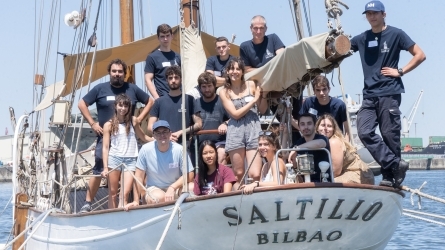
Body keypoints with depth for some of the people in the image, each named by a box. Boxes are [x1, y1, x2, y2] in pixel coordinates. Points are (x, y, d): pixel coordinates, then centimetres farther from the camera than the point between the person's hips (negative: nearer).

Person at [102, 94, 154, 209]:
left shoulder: (133, 121, 10)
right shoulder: (109, 125, 5)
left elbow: (144, 137, 21)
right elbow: (105, 147, 3)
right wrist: (105, 168, -4)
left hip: (131, 160, 1)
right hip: (114, 159, 0)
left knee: (125, 194, -9)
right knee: (113, 193, 3)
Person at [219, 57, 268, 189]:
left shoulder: (251, 85, 9)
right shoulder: (224, 92, 6)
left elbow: (263, 110, 11)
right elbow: (235, 114, -4)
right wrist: (254, 100, -4)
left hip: (253, 129, 0)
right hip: (235, 132, 0)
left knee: (255, 175, -12)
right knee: (238, 175, 3)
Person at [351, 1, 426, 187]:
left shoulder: (396, 34, 2)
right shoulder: (361, 39, 14)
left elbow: (420, 55, 1)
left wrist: (400, 71, -5)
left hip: (390, 94, -4)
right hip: (369, 96, 4)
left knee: (390, 135, -3)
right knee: (365, 132, -11)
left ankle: (390, 176, 6)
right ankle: (396, 164, -4)